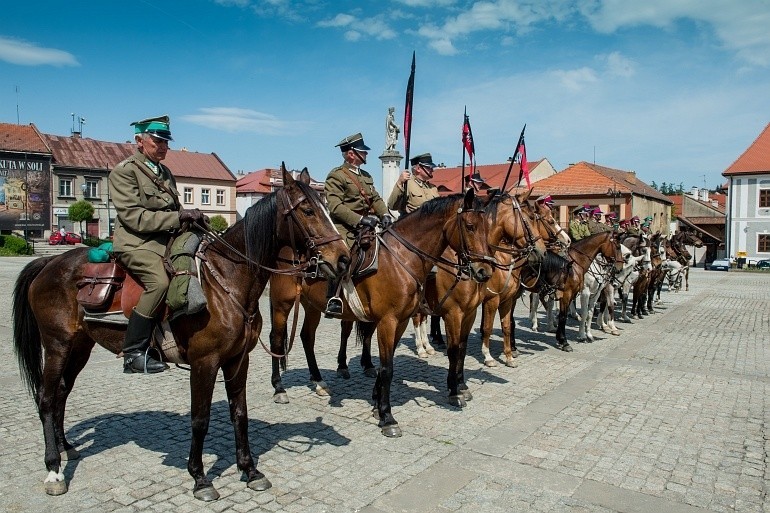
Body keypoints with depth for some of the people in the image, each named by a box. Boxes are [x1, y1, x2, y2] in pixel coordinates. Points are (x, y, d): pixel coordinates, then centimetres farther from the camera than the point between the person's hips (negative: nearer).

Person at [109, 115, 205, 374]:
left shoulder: (165, 172, 20)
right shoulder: (124, 171, -4)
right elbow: (134, 217, -15)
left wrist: (191, 218, 6)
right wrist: (178, 217, -21)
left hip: (167, 239, 8)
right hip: (136, 242, -8)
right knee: (159, 280, -32)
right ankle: (134, 354, -23)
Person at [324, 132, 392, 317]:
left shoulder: (366, 176, 21)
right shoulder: (336, 176, -5)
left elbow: (376, 199, 20)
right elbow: (335, 206, -15)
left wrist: (384, 214, -2)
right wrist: (360, 219, -24)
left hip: (365, 229, 8)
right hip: (345, 228, -8)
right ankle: (333, 300, -29)